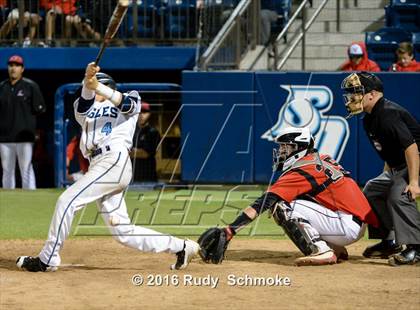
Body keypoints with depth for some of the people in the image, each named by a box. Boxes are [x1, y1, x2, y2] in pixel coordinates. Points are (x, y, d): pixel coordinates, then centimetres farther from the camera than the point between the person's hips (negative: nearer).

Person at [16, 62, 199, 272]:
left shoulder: (131, 100, 15)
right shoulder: (86, 110, 27)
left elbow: (127, 103, -10)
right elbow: (83, 104, 3)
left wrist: (97, 87, -24)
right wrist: (87, 81, -18)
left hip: (115, 160, -7)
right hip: (99, 166, 7)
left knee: (67, 200, -16)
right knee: (122, 232, 3)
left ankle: (48, 259, -11)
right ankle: (180, 247, 13)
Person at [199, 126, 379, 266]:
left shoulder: (300, 171, -10)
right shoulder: (322, 160, 15)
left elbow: (262, 204, -16)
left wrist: (230, 230, -20)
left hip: (349, 225, -9)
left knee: (282, 207, -13)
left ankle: (321, 251, -18)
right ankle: (336, 249, 15)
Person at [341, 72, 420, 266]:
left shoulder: (388, 113, -24)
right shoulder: (369, 119, 8)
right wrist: (387, 176, 17)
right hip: (397, 166, 11)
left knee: (399, 195, -29)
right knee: (372, 191, 15)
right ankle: (389, 242, 20)